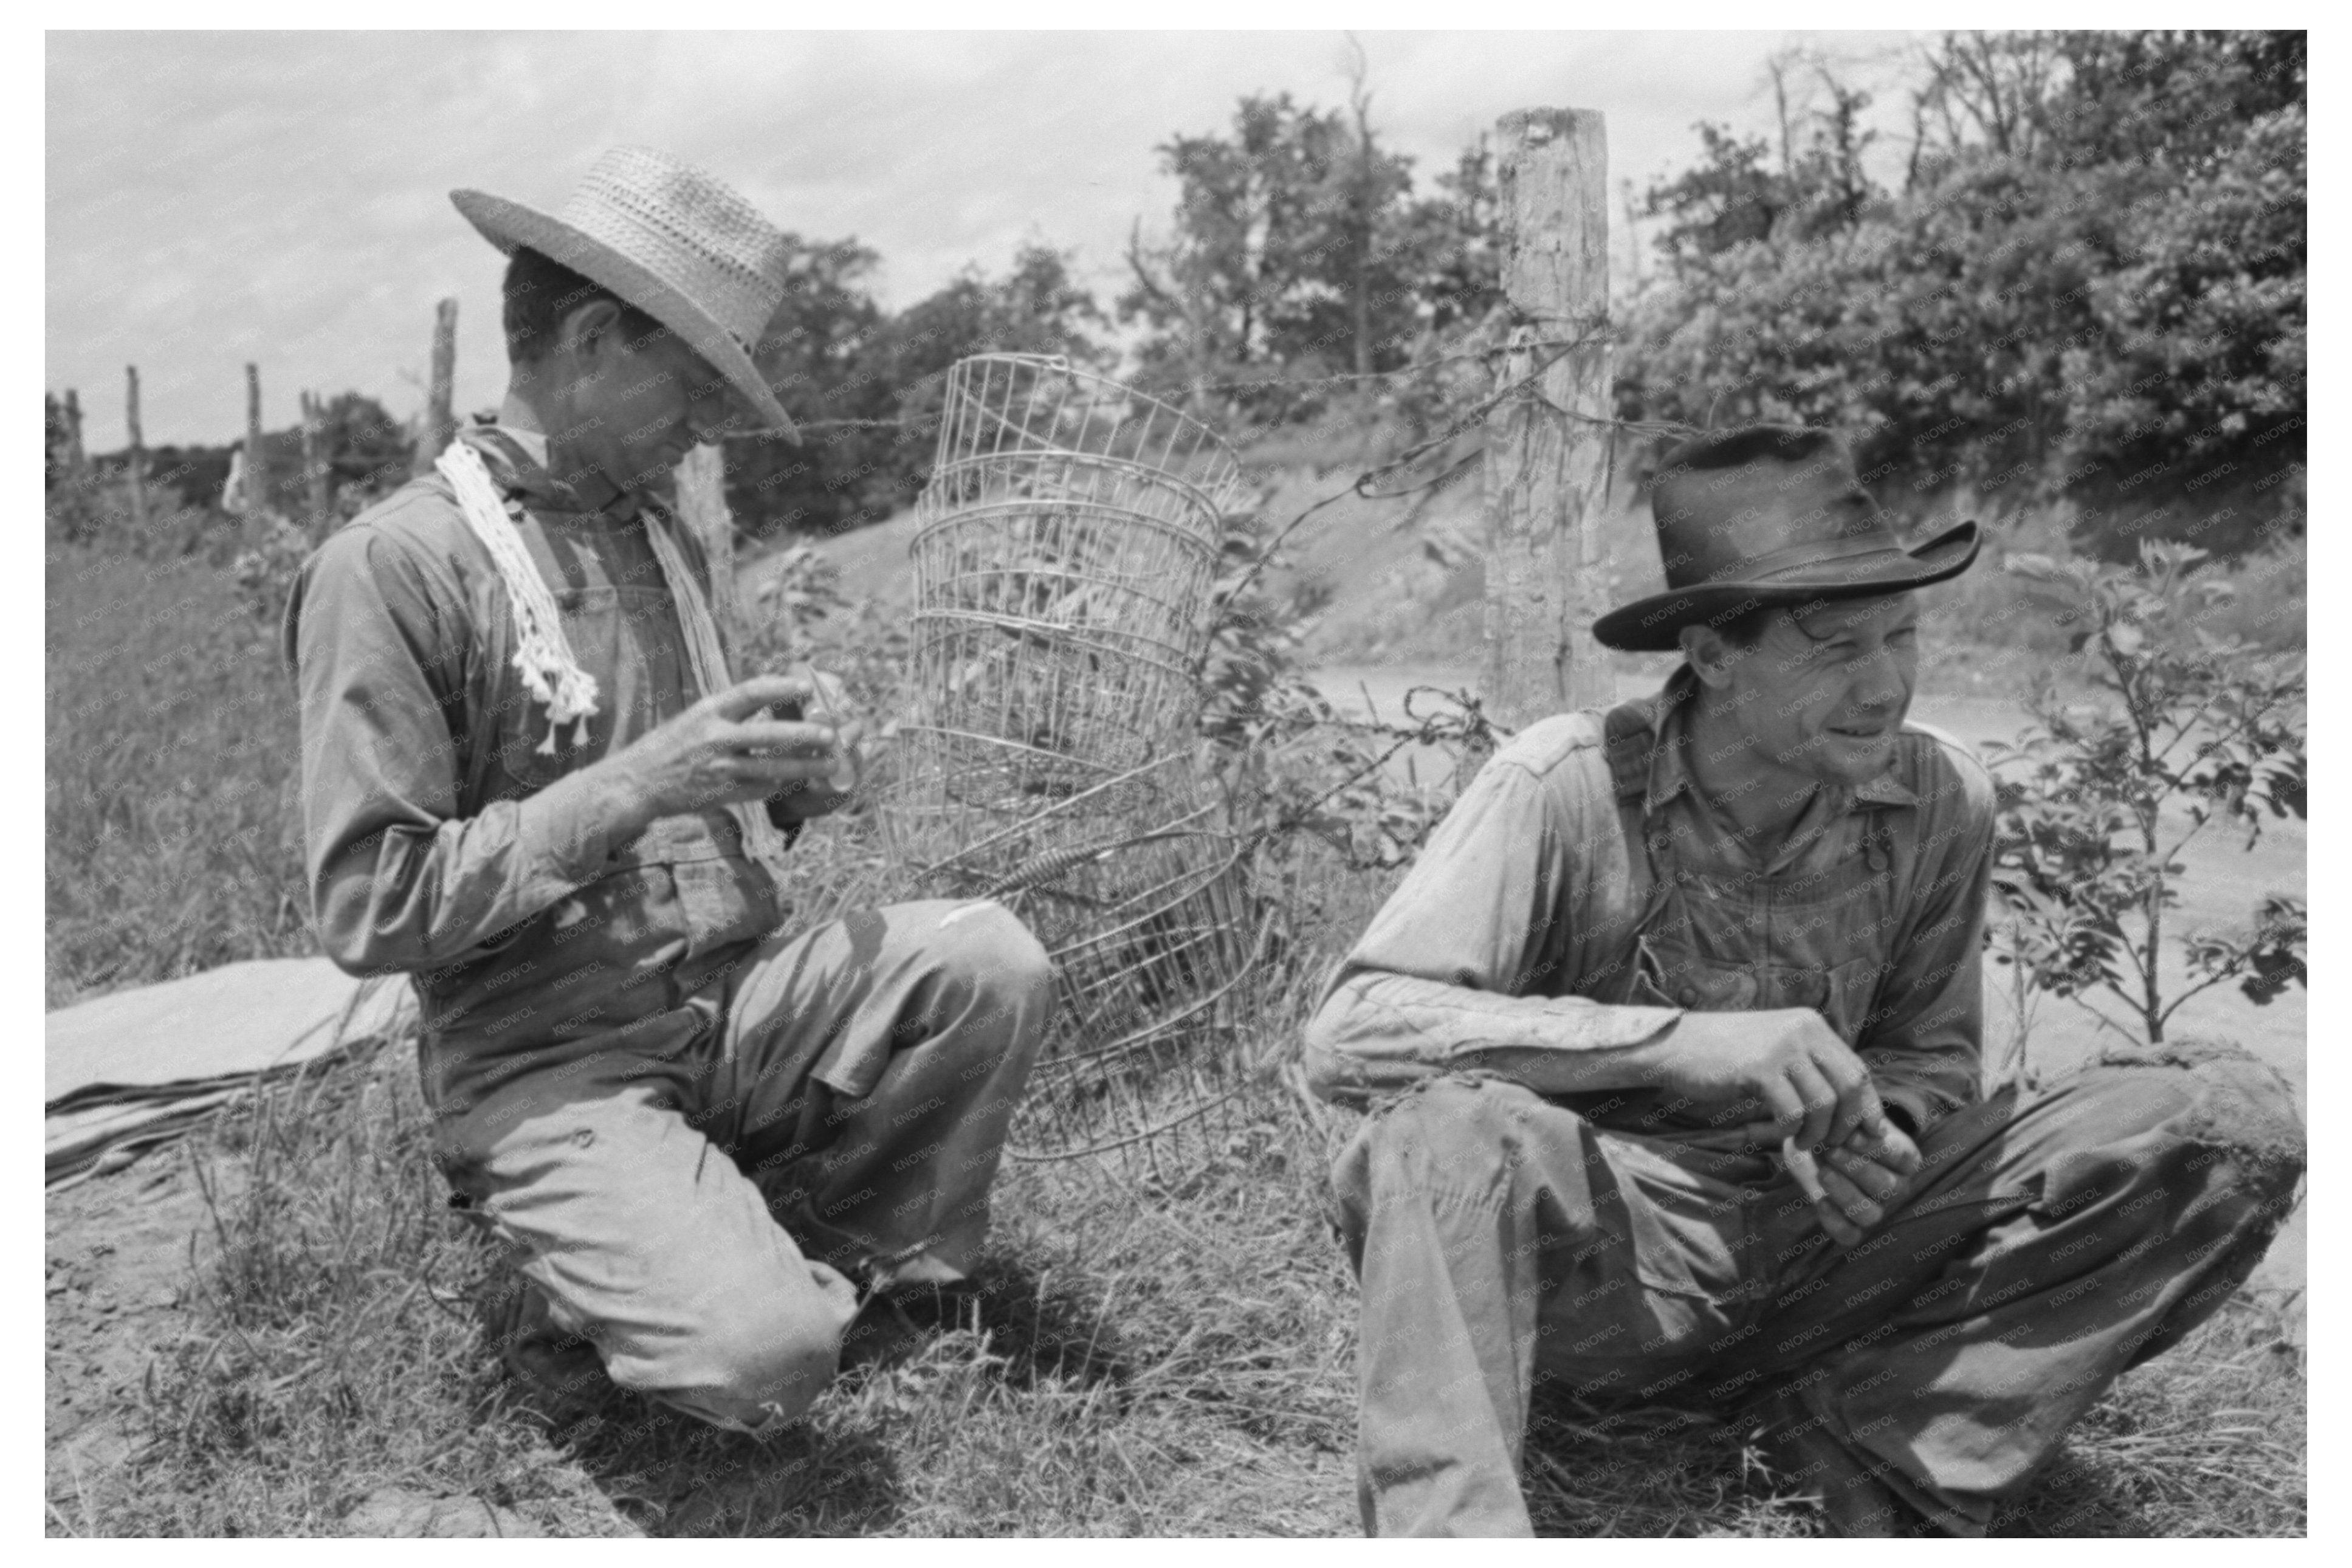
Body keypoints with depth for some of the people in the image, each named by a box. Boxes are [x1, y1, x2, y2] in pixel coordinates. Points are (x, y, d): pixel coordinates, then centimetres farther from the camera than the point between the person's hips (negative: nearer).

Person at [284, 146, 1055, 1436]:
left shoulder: (664, 538, 11)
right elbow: (368, 908, -17)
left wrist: (786, 786, -3)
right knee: (765, 1355, -26)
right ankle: (587, 1308, 8)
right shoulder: (394, 566, -13)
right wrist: (639, 784, -23)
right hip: (550, 1064, -6)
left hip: (734, 998, 7)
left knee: (996, 964, -17)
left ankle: (862, 1264, 6)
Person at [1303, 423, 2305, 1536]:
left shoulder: (1938, 799, -3)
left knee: (2234, 1122, -12)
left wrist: (1873, 1130, -15)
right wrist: (1684, 1041, -32)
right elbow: (1348, 1034, -24)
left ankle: (1865, 1438, -16)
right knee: (1445, 1129, -37)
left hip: (1830, 1256, 4)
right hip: (1610, 1256, -4)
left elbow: (1933, 1057, 11)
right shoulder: (1567, 787, -15)